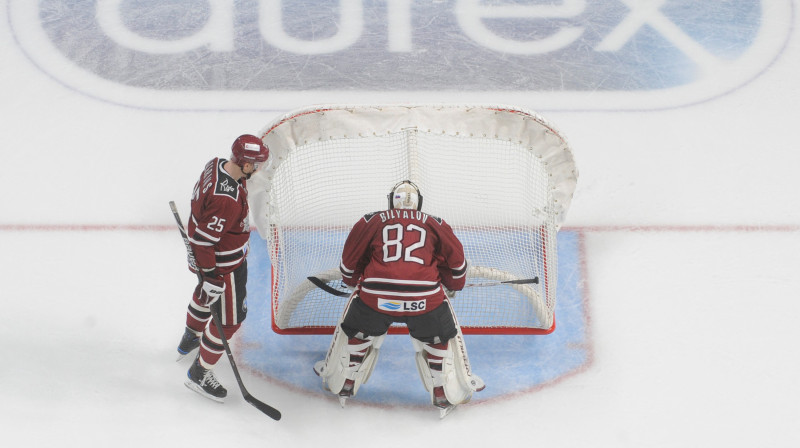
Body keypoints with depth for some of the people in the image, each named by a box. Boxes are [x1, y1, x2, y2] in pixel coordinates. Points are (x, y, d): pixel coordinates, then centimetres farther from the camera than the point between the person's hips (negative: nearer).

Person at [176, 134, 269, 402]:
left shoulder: (217, 165, -9)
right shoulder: (227, 199, -37)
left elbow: (199, 200, 10)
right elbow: (203, 240, -32)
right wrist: (211, 277, -25)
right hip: (223, 264, -10)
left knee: (206, 295, 33)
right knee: (229, 317, 2)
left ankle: (190, 340, 60)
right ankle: (200, 373, 17)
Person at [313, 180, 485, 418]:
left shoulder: (371, 221, 18)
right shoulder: (435, 224, 19)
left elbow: (350, 259, 22)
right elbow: (456, 260, 23)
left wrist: (352, 281, 43)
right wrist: (452, 286, 41)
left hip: (375, 294, 1)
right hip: (425, 296, -1)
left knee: (356, 332, 26)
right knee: (440, 337, 22)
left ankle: (343, 384, 39)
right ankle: (446, 393, 28)